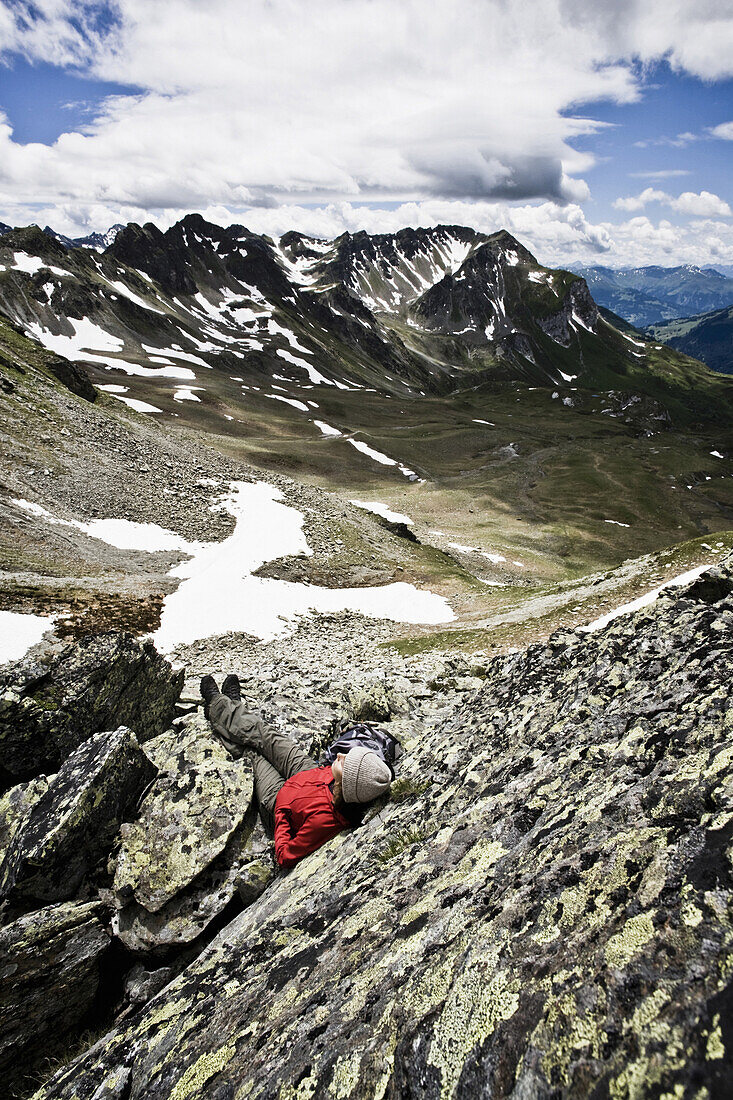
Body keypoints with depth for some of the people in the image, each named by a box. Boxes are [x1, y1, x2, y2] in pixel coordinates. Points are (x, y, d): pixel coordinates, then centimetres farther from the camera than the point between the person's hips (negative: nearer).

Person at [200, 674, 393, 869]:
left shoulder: (323, 818, -46)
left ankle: (216, 705, 43)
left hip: (277, 799, -4)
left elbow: (285, 857, -32)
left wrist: (281, 816, -21)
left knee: (250, 751, 15)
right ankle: (234, 704, 47)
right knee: (266, 736, 15)